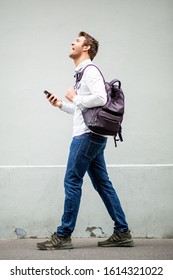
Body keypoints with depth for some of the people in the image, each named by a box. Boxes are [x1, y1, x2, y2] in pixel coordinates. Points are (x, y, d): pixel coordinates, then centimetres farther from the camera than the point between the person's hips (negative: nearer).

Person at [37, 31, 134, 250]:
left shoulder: (90, 71, -8)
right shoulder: (83, 74, 23)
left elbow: (100, 98, -23)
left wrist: (75, 98, -11)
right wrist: (61, 104, 19)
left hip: (88, 135, -10)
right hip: (90, 136, 10)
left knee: (72, 182, -8)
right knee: (102, 183, 8)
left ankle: (63, 236, -5)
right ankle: (122, 233, 9)